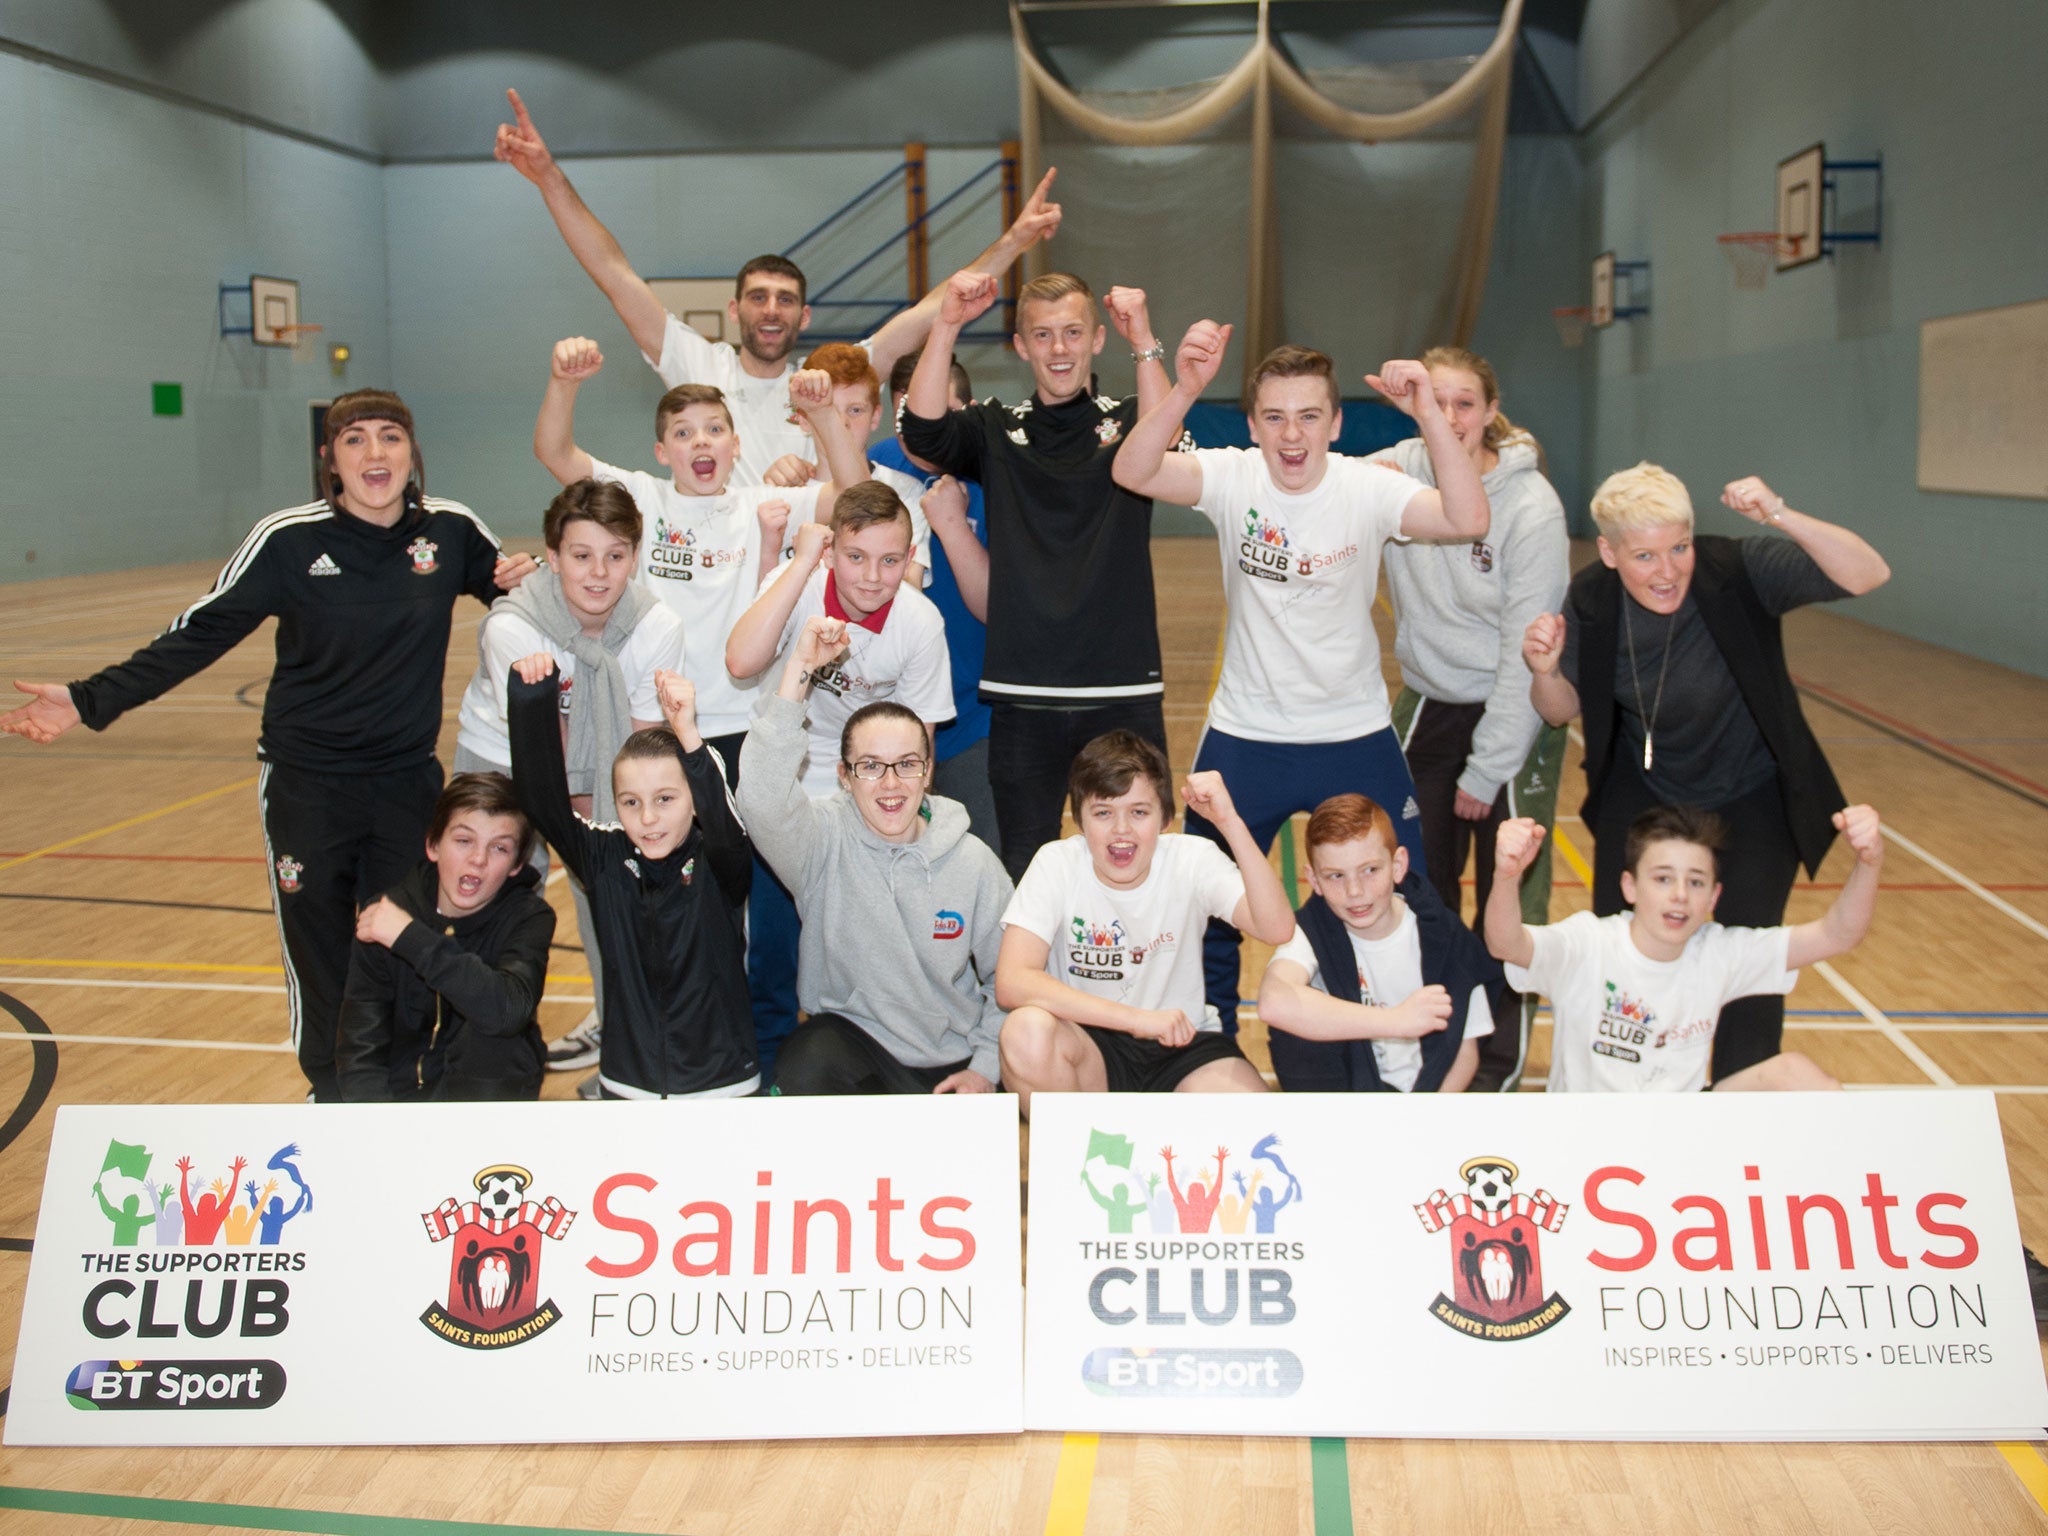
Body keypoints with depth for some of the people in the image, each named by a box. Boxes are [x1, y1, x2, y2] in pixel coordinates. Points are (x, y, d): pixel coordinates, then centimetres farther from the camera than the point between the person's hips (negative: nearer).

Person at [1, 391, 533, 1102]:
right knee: (318, 944, 6)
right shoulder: (289, 539, -11)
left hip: (408, 780, 2)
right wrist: (92, 699, -12)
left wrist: (526, 578, -8)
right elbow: (199, 633, -6)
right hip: (306, 783, -1)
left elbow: (506, 584, 16)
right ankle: (331, 1089, 25)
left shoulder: (451, 529, -5)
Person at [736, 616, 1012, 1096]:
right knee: (806, 1066, -33)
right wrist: (799, 671, -35)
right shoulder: (825, 839, -10)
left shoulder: (973, 861, -5)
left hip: (950, 1061, 1)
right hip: (853, 1033, -1)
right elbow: (763, 795, -32)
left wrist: (985, 1067, -3)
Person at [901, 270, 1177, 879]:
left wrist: (1144, 343, -29)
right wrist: (947, 324, -21)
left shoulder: (1127, 422, 6)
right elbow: (922, 431, -11)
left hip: (1124, 691, -1)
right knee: (1024, 871, 10)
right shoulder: (995, 430, 8)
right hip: (1022, 696, 1)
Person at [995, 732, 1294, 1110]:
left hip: (1183, 1046, 0)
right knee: (1026, 1031, -33)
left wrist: (1230, 822, -36)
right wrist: (1136, 1018, -32)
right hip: (1090, 1044, 0)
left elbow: (1278, 930, -28)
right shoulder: (1057, 864, -14)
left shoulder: (1192, 860, -11)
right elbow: (1012, 982, -26)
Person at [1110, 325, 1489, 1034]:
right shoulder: (1233, 478, -11)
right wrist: (1184, 390, -43)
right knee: (1209, 913, 12)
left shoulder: (1368, 488, -13)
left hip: (1356, 738, 0)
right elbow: (1132, 472, -27)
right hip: (1243, 737, 1)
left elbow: (1469, 520, -29)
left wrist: (1428, 415, -40)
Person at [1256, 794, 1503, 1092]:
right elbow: (1273, 1003, -41)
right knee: (1292, 1020, -27)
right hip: (1341, 1085, -1)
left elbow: (1464, 1050, -4)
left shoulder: (1444, 936, -12)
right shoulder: (1311, 930, -18)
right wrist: (1396, 1020, -42)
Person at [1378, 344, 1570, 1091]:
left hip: (1513, 718, -4)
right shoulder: (1404, 470, -4)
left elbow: (1528, 651, -17)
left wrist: (1486, 769, -15)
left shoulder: (1532, 508, -18)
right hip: (1425, 708, 5)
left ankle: (1500, 1062, 20)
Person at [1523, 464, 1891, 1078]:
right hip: (1641, 797, 3)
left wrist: (1782, 517, -48)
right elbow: (1564, 709, -2)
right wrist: (1546, 670, -25)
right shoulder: (1591, 600, -14)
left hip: (1752, 803, -3)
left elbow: (1868, 576, -34)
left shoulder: (1741, 571, -25)